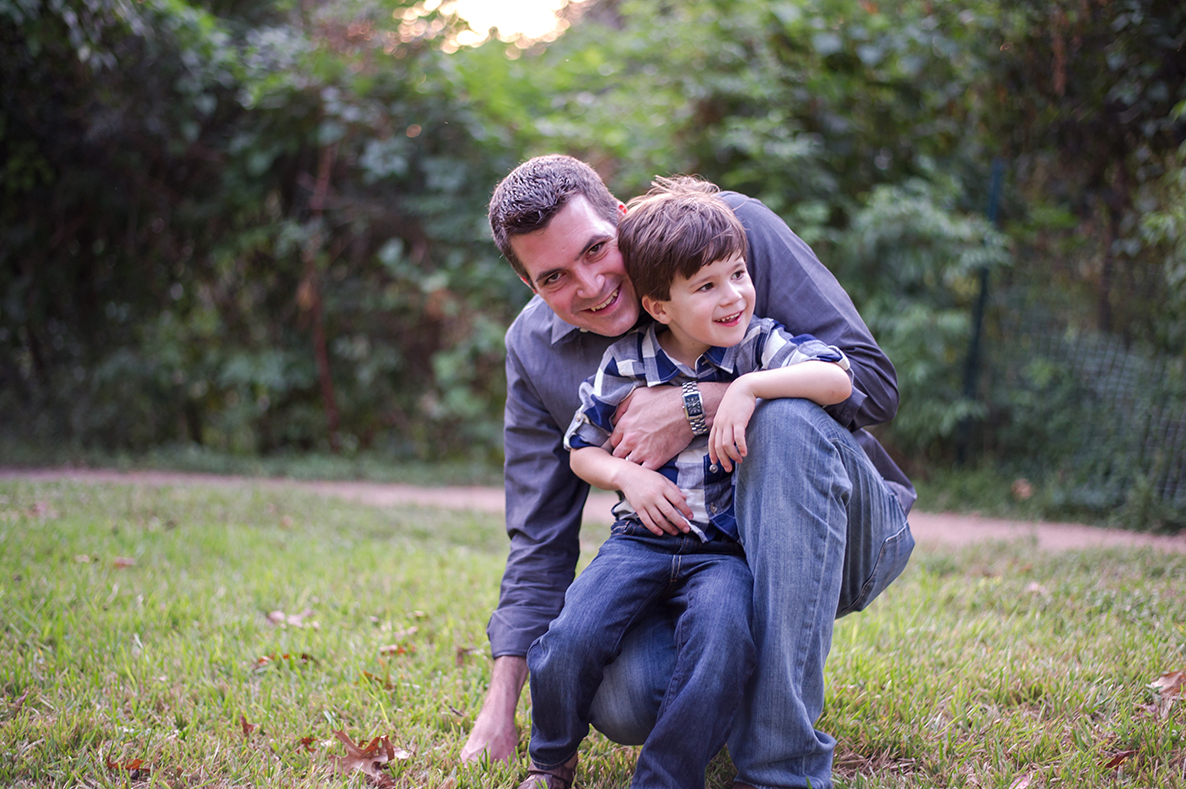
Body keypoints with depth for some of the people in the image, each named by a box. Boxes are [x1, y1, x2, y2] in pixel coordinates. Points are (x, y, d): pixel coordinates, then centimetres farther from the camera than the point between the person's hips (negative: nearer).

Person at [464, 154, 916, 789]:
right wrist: (502, 703, -2)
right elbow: (539, 540, 4)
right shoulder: (533, 349, -1)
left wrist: (699, 406, -25)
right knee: (621, 700, -28)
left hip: (839, 535, -2)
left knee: (785, 417, -34)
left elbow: (871, 380, -16)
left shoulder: (732, 226, -12)